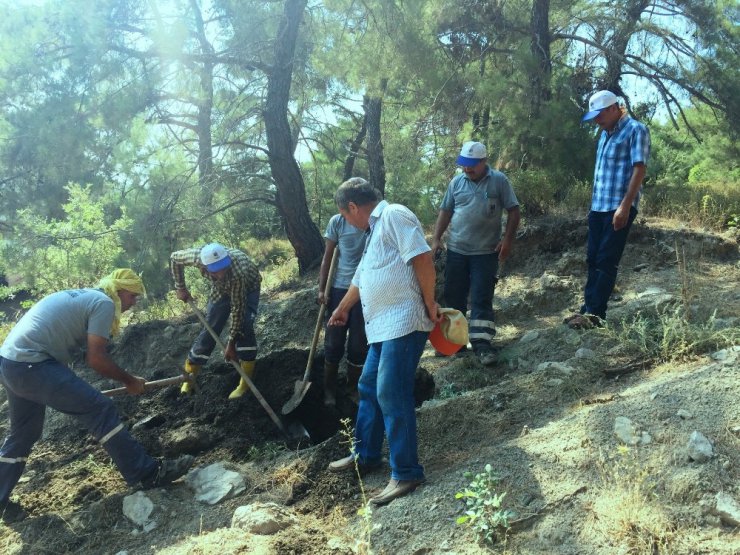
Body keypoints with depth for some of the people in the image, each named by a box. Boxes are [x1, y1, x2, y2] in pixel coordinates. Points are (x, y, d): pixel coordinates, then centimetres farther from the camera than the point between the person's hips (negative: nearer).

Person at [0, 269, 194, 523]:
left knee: (23, 433, 23)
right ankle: (148, 474, -5)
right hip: (32, 365, -10)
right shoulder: (104, 303, -6)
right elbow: (96, 359, -12)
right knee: (100, 410, -9)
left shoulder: (84, 296, 23)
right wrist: (130, 381, 2)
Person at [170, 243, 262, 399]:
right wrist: (180, 288, -9)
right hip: (221, 289, 4)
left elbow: (238, 309, -36)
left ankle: (245, 384, -16)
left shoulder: (238, 273, -45)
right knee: (210, 329, -1)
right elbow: (174, 257, -13)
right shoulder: (198, 256, -36)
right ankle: (189, 376, 19)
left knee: (244, 326, -25)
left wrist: (231, 343, -30)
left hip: (248, 288, -3)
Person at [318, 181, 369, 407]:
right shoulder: (337, 221, -2)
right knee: (334, 341, 7)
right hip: (340, 288, 1)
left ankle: (353, 388, 25)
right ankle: (329, 389, 22)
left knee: (359, 343, 8)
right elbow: (328, 256, 4)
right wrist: (322, 288, 1)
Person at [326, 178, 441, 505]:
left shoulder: (394, 215, -8)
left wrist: (429, 304, -12)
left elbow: (423, 258, -19)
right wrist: (343, 308, 48)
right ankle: (365, 454, 32)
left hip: (403, 323, -11)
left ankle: (406, 473, 1)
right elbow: (361, 277, 37)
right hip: (383, 326, 11)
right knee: (369, 389, 17)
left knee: (392, 395, -9)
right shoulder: (375, 230, 24)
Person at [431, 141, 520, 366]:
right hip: (456, 250, 4)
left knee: (482, 298, -3)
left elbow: (513, 210, -2)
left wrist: (508, 239, -12)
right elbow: (445, 211, 13)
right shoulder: (456, 182, 6)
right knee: (453, 295, 10)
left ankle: (481, 343, 0)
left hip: (486, 252, -3)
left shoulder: (499, 181, -3)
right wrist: (436, 239, 6)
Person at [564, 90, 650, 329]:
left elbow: (639, 169, -15)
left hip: (618, 208, -8)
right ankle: (588, 308, 16)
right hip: (598, 207, 8)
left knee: (607, 262, -5)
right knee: (593, 260, 9)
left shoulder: (635, 130, -7)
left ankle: (595, 314, -1)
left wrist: (625, 206, -21)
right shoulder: (605, 134, 17)